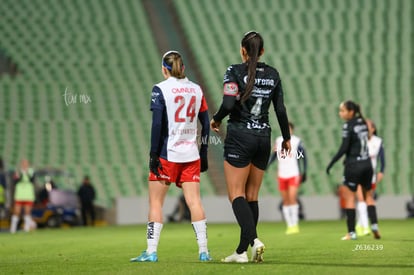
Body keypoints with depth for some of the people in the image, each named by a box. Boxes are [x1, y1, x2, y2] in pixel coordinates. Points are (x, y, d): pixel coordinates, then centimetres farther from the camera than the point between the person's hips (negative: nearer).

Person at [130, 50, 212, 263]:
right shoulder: (196, 89, 8)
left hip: (167, 154, -4)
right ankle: (203, 251, 0)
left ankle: (151, 251, 0)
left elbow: (157, 124, -12)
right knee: (194, 201, 3)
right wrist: (204, 154, 16)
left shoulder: (160, 89, -5)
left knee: (155, 202, 3)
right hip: (191, 154, 4)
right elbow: (206, 124, 10)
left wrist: (153, 154, -9)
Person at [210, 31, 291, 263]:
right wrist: (286, 137, 18)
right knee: (252, 196, 10)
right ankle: (242, 250, 10)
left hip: (239, 137, -5)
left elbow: (229, 104, -19)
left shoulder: (235, 71, -7)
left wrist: (216, 120, 1)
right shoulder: (273, 74, 6)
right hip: (263, 137, 5)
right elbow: (280, 109, 7)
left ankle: (253, 239, -24)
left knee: (236, 194, -3)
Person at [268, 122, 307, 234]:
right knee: (285, 200, 4)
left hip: (294, 174, -4)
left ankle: (295, 224, -13)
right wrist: (267, 165, 8)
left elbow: (303, 157, 2)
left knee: (292, 197, -16)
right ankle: (289, 225, 9)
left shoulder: (297, 141, -2)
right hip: (282, 175, 4)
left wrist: (304, 172, -2)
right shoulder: (278, 140, 9)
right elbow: (274, 154, 19)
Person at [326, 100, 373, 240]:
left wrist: (331, 163, -11)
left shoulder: (348, 126, -11)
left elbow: (344, 148, -16)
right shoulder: (363, 123, 9)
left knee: (349, 197, 0)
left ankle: (351, 232, -4)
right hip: (367, 163, 7)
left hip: (353, 165, -7)